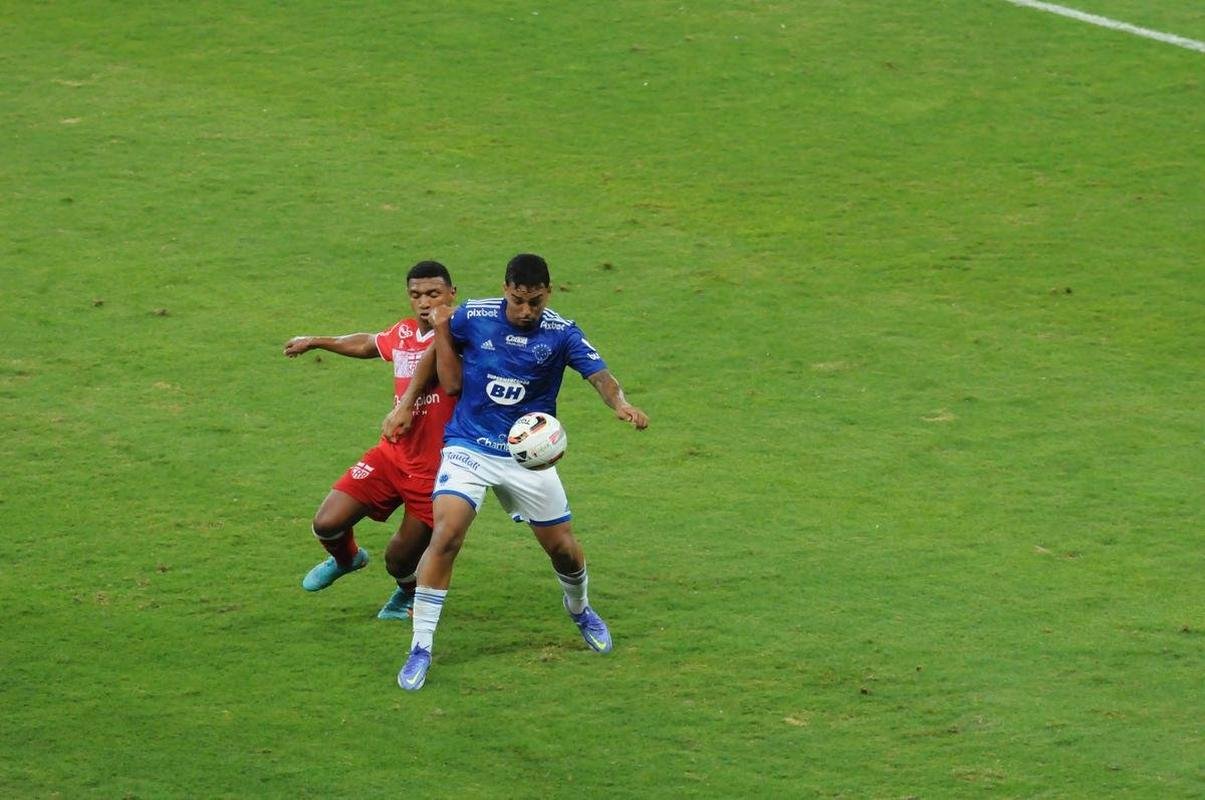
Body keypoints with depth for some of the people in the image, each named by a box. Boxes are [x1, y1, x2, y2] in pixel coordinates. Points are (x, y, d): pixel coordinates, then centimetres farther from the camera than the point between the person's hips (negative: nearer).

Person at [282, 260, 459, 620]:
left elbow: (453, 384, -34)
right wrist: (315, 342, 40)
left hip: (434, 469, -5)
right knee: (327, 524, -4)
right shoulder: (403, 333, 6)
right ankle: (346, 559, 33)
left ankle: (409, 593, 40)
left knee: (399, 562, 2)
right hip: (392, 454, 5)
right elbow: (368, 345, 30)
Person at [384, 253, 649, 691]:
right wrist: (405, 405, 10)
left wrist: (620, 403, -44)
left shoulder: (561, 333, -9)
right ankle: (420, 650, -14)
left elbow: (598, 373, -22)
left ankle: (579, 609, 45)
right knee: (445, 536, -21)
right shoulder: (473, 317, -8)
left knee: (563, 547, 8)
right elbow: (439, 353, 11)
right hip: (469, 447, -1)